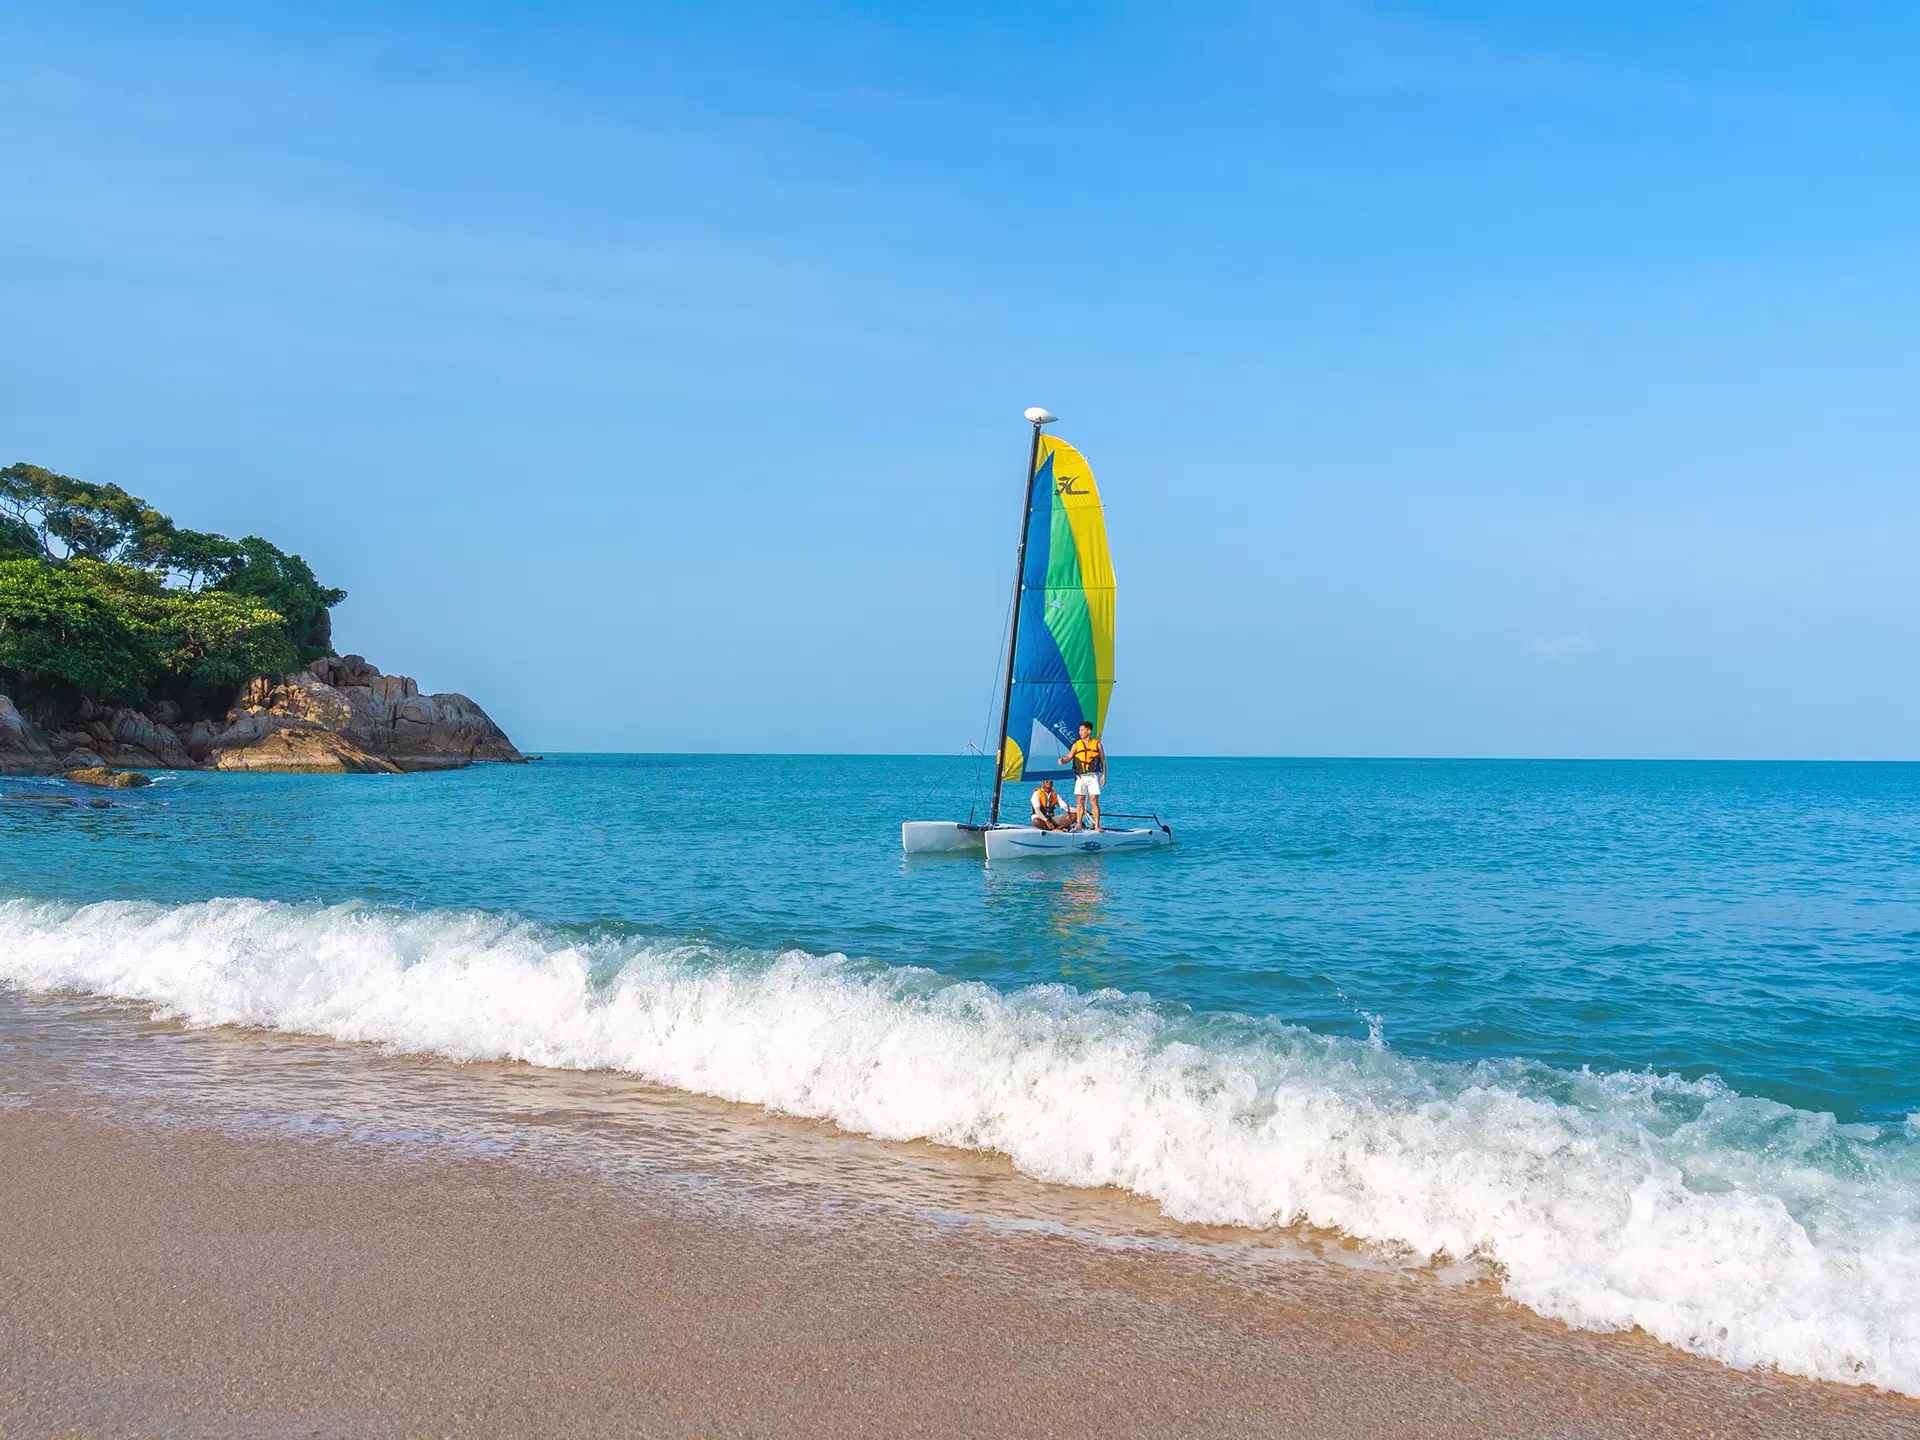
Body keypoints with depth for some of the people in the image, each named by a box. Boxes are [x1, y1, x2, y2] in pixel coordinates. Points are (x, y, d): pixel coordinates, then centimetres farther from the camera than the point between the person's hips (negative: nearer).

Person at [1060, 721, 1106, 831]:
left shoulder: (1097, 744, 6)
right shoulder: (1076, 745, 10)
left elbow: (1103, 761, 7)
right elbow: (1069, 757, 1)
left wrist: (1104, 775, -2)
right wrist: (1063, 760, -21)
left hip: (1093, 775, -2)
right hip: (1080, 776, 2)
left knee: (1094, 800, -6)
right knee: (1080, 800, 1)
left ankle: (1097, 825, -5)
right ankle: (1079, 824, 5)